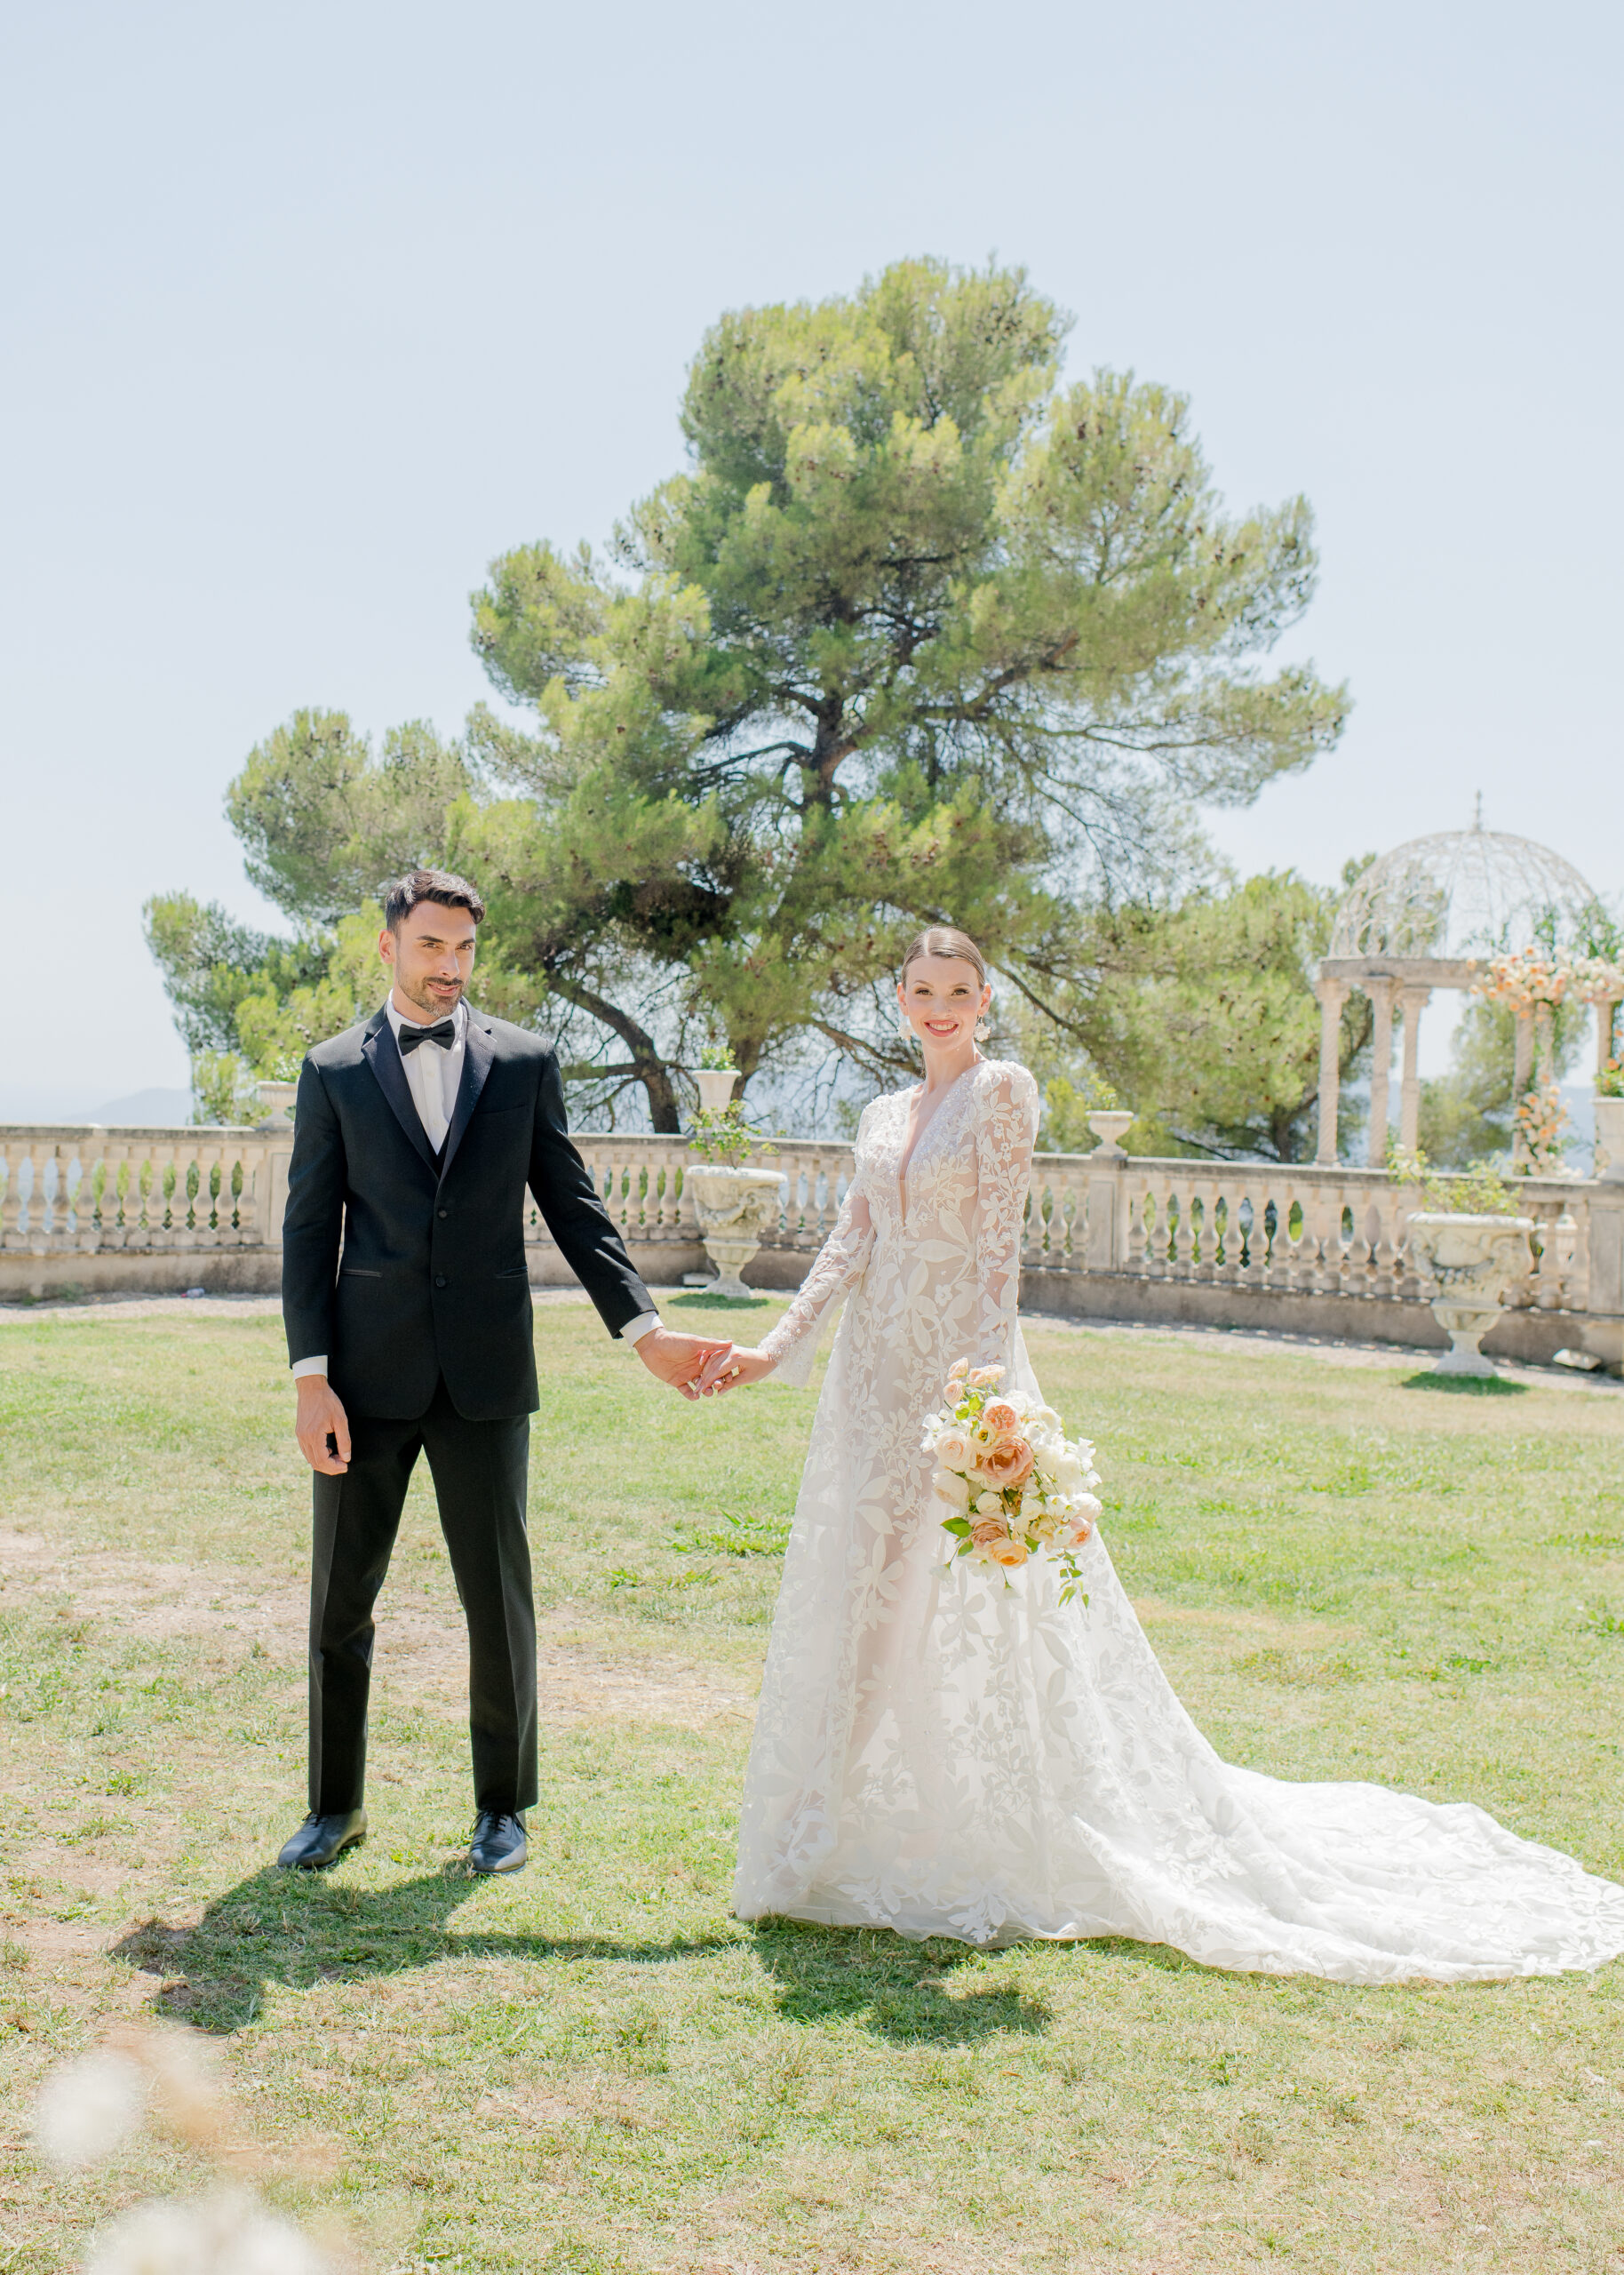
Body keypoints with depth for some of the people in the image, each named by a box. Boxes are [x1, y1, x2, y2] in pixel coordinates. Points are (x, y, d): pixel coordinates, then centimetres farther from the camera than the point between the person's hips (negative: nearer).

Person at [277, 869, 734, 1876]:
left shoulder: (525, 1061, 5)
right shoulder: (334, 1072, 5)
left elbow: (571, 1205, 6)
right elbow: (310, 1229, 3)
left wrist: (644, 1327, -3)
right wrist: (311, 1376, -6)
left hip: (484, 1375, 0)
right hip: (368, 1376, 0)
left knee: (499, 1597, 5)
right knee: (341, 1601, 8)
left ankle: (504, 1806, 22)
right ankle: (337, 1805, 24)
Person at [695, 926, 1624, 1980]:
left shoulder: (1003, 1090, -5)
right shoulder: (884, 1115, 15)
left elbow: (998, 1242, -12)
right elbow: (850, 1246, 12)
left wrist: (985, 1382, -20)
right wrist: (774, 1350, 2)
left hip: (961, 1363, -7)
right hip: (876, 1374, 7)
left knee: (975, 1607, -4)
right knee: (862, 1599, 9)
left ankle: (987, 1847, 8)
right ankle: (857, 1836, 21)